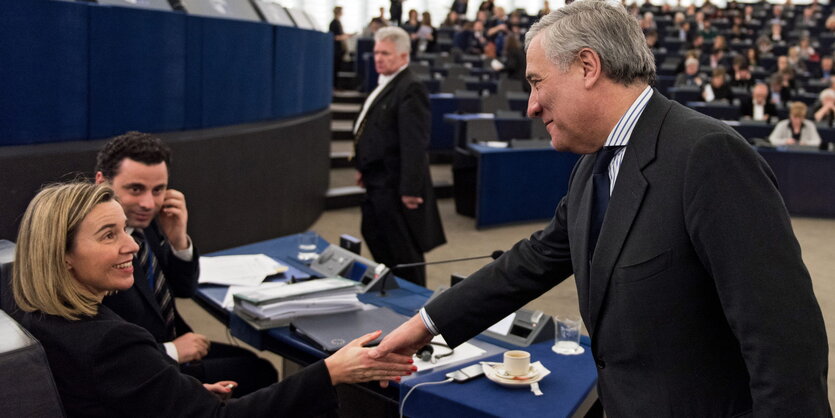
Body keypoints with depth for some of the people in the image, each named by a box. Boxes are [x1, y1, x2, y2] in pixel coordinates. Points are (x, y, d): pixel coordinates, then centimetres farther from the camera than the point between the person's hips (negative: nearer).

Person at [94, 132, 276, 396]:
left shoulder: (144, 222, -4)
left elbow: (185, 289, 7)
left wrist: (179, 240, -11)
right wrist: (171, 352, -18)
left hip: (173, 344, 7)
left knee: (254, 362, 12)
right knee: (258, 374, -5)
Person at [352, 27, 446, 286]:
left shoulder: (410, 89, -19)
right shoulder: (385, 84, 12)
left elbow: (414, 143, -24)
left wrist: (410, 189, -25)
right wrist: (363, 168, 20)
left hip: (395, 185, -10)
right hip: (378, 182, 10)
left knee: (403, 252, 0)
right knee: (373, 236, 21)